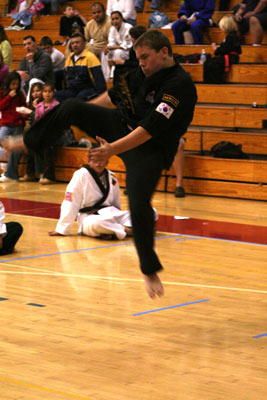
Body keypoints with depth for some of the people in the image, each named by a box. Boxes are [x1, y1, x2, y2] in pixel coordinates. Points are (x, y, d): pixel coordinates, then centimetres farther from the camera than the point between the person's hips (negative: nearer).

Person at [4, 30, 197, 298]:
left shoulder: (179, 85, -26)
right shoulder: (146, 72, 1)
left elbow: (151, 128, -31)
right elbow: (115, 95, 17)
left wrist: (112, 150, -35)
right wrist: (82, 114, 23)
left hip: (149, 150, -8)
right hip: (122, 125, 8)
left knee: (139, 206, -17)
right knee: (70, 107, -6)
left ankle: (150, 271, 2)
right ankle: (27, 142, 13)